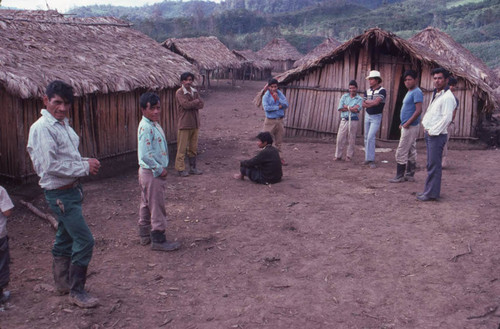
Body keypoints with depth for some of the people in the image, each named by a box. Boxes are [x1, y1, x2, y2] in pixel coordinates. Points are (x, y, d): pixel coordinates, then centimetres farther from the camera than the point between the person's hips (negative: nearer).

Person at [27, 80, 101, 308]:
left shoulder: (63, 124, 10)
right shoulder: (42, 128, -19)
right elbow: (50, 165, -25)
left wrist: (86, 162, 1)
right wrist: (85, 167, -19)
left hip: (71, 189, 10)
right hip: (59, 193, -10)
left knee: (65, 238, 21)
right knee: (84, 240, -8)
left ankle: (62, 282, 37)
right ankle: (76, 291, 7)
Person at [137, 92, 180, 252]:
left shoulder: (153, 124, 8)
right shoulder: (146, 128, -23)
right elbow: (145, 155, -28)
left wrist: (161, 168, 11)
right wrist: (160, 169, -19)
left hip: (149, 172, 10)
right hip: (152, 173, -10)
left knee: (146, 205, 19)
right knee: (157, 207, 0)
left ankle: (145, 235, 33)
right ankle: (158, 240, 11)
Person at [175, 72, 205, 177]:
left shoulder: (195, 91, 12)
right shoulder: (179, 93, -8)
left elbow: (201, 105, 2)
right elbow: (186, 105, -21)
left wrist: (191, 104, -14)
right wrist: (196, 101, -6)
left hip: (195, 124, 7)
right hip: (184, 124, -6)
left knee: (193, 148, 13)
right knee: (182, 148, -2)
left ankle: (193, 168, 22)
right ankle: (180, 169, 5)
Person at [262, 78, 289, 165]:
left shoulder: (280, 94, 6)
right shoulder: (266, 96, -6)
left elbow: (286, 105, -4)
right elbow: (266, 108, -21)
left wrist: (278, 98, -16)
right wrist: (278, 107, -14)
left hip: (279, 120, 4)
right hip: (270, 121, -4)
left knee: (279, 140, 12)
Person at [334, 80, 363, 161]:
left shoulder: (359, 99, 3)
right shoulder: (344, 96, 9)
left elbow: (357, 110, -12)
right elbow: (340, 108, -2)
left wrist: (347, 107, -6)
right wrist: (352, 108, -7)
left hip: (353, 121, -1)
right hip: (344, 120, 2)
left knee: (351, 139, 3)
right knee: (340, 138, 0)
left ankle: (349, 156, 14)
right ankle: (338, 155, 10)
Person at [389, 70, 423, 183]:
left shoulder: (417, 92, -14)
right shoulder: (409, 92, 16)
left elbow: (418, 110, -22)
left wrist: (407, 123, -20)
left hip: (410, 127, -10)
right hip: (407, 126, 10)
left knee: (401, 152, -7)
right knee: (411, 151, 13)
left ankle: (399, 176, -2)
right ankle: (410, 175, 19)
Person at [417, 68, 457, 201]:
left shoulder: (448, 97, -12)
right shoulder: (436, 95, 17)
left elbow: (447, 118, -19)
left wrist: (433, 131, -16)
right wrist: (425, 126, 10)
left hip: (437, 135, -9)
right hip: (429, 134, 10)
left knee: (434, 165, -7)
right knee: (431, 164, 14)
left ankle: (431, 193, -3)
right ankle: (429, 190, 21)